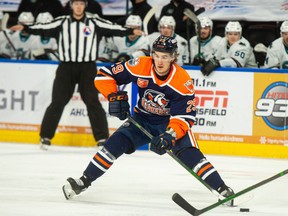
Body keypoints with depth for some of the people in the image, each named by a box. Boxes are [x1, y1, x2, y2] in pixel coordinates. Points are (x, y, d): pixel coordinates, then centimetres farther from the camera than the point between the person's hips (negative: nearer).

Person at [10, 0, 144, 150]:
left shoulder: (93, 22, 4)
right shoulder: (62, 22, 4)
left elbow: (112, 29, -2)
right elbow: (43, 29, -3)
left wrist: (131, 31, -13)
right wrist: (25, 28, -14)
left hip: (87, 67, 0)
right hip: (66, 66, 0)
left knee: (93, 102, -3)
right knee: (58, 102, 0)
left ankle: (102, 138, 1)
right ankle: (45, 136, 9)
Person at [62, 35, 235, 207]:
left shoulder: (183, 81, -25)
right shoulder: (140, 66, -20)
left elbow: (185, 116, -25)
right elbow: (104, 75, -11)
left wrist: (170, 135, -40)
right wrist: (115, 97, -24)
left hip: (171, 122, -2)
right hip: (142, 119, 3)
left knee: (189, 153, -24)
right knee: (116, 143, -17)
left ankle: (223, 190, -21)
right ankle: (84, 182, -8)